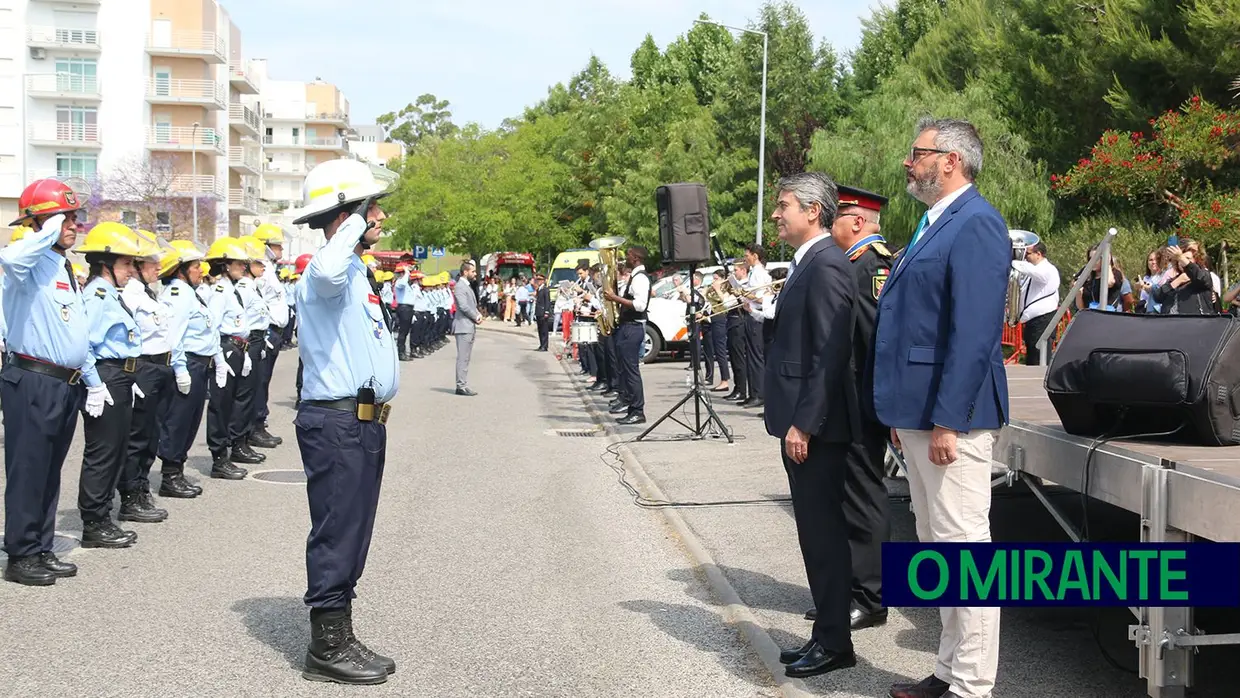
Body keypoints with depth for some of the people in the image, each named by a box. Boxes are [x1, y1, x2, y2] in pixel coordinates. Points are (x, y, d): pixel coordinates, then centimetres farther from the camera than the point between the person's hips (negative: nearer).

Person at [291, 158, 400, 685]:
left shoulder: (356, 271, 19)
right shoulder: (329, 273, -15)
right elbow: (326, 270, -41)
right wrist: (354, 224, -25)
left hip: (363, 422, 10)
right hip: (338, 423, -10)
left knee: (350, 539, 15)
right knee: (337, 537, -4)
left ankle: (339, 640, 25)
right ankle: (327, 649, 5)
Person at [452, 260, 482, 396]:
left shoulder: (468, 286, 19)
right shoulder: (460, 287, -13)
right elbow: (464, 307, -20)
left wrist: (478, 314, 4)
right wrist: (476, 317, -9)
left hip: (469, 327, 10)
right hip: (463, 326, -10)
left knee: (465, 358, 11)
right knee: (463, 358, -8)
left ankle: (462, 385, 14)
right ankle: (461, 386, -6)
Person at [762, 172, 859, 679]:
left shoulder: (826, 266, -16)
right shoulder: (807, 263, 15)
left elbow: (831, 353, -21)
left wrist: (803, 424, -21)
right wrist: (793, 422, 16)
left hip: (814, 426, -10)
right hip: (799, 421, 10)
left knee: (824, 532, -1)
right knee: (817, 532, 15)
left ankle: (834, 644, 10)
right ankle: (826, 633, 25)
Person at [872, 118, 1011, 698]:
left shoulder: (975, 225, -14)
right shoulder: (935, 224, 17)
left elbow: (975, 332, -21)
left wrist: (946, 421, -23)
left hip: (951, 416, -10)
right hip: (919, 412, 11)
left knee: (962, 546, -4)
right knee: (938, 547, 16)